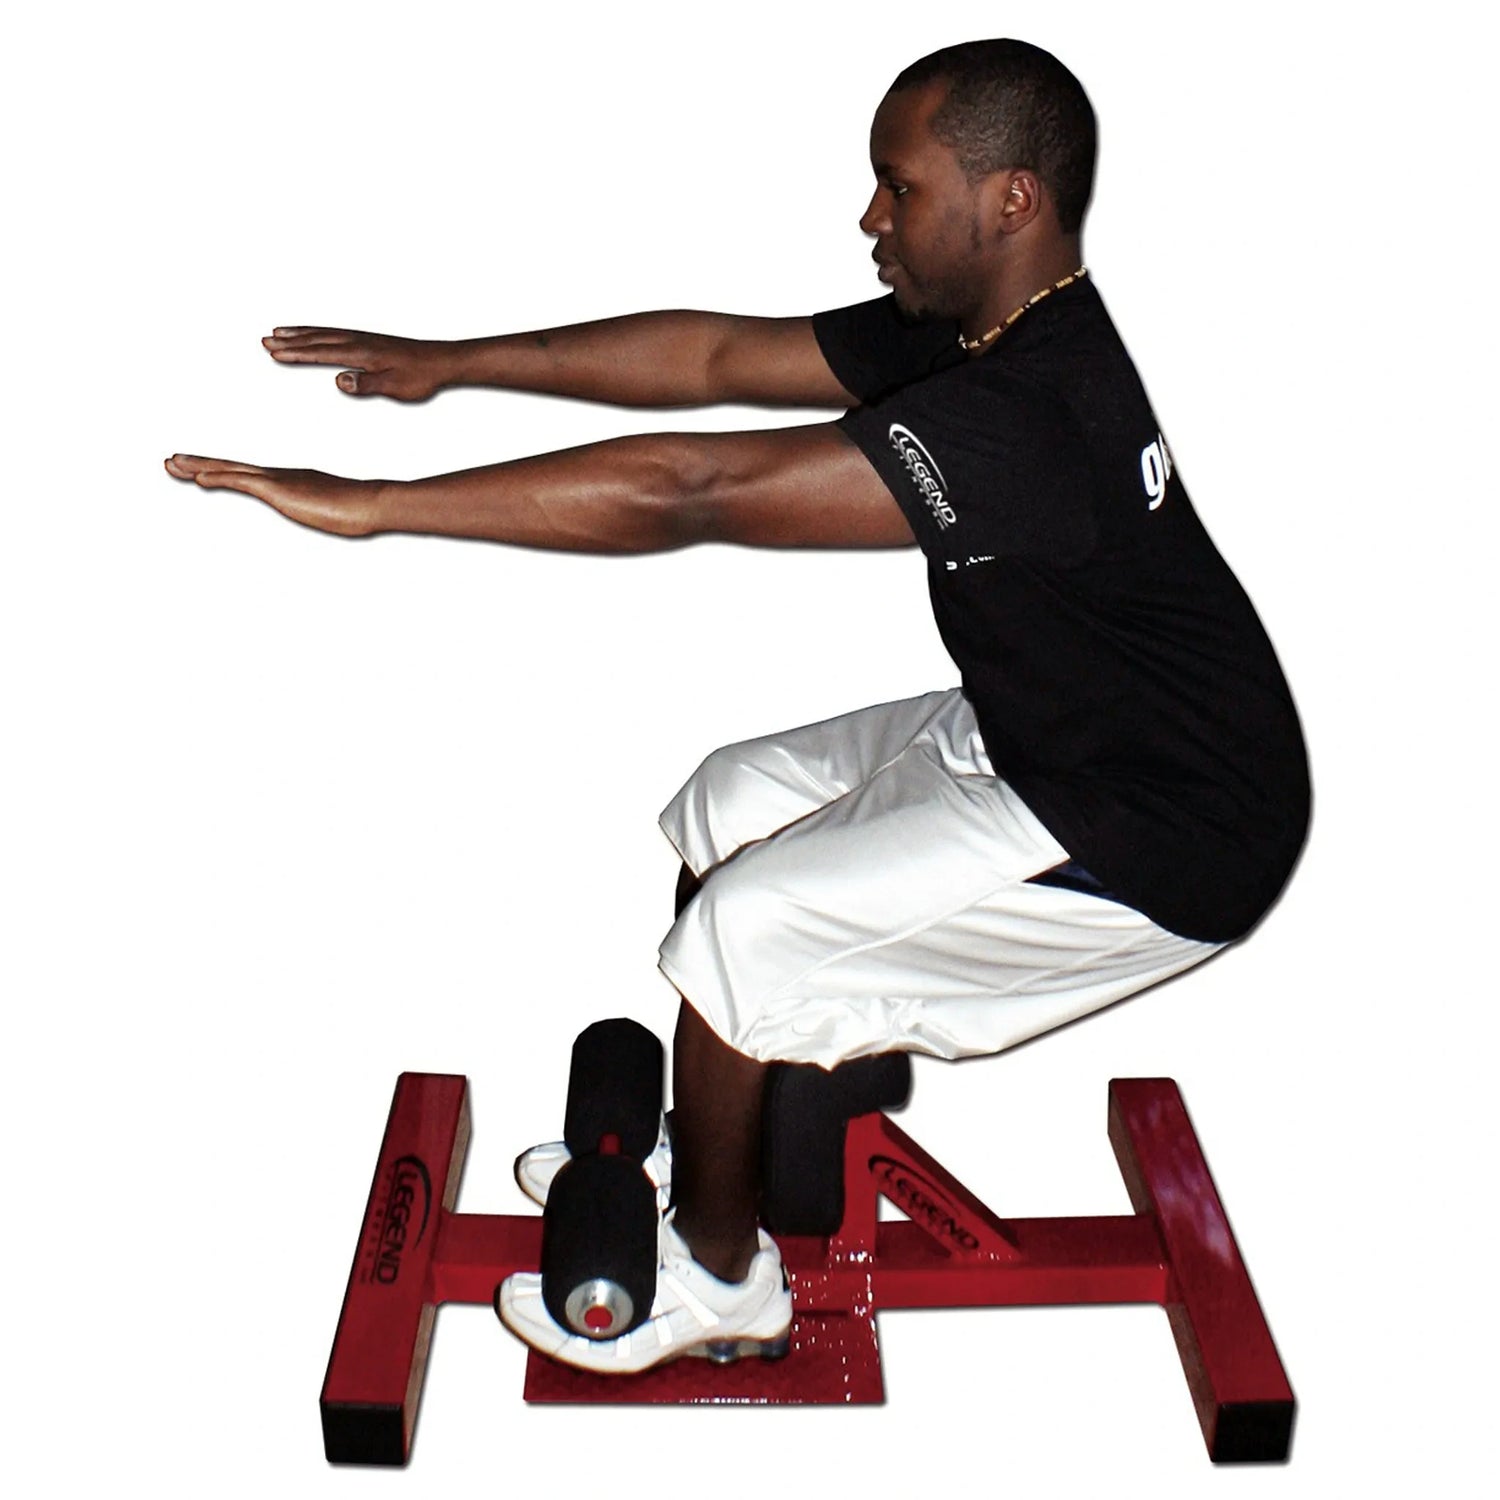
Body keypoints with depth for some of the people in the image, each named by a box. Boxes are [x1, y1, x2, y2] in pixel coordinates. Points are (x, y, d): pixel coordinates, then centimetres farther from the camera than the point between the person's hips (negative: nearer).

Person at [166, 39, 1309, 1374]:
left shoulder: (1030, 411, -31)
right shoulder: (980, 328, 0)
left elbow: (689, 489, -35)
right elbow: (716, 354, 3)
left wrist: (371, 503, -31)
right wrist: (448, 364, 2)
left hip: (1162, 838, -9)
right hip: (1036, 741, 10)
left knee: (740, 936, -11)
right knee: (733, 806, 12)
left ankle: (719, 1278, 14)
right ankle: (710, 1156, 29)